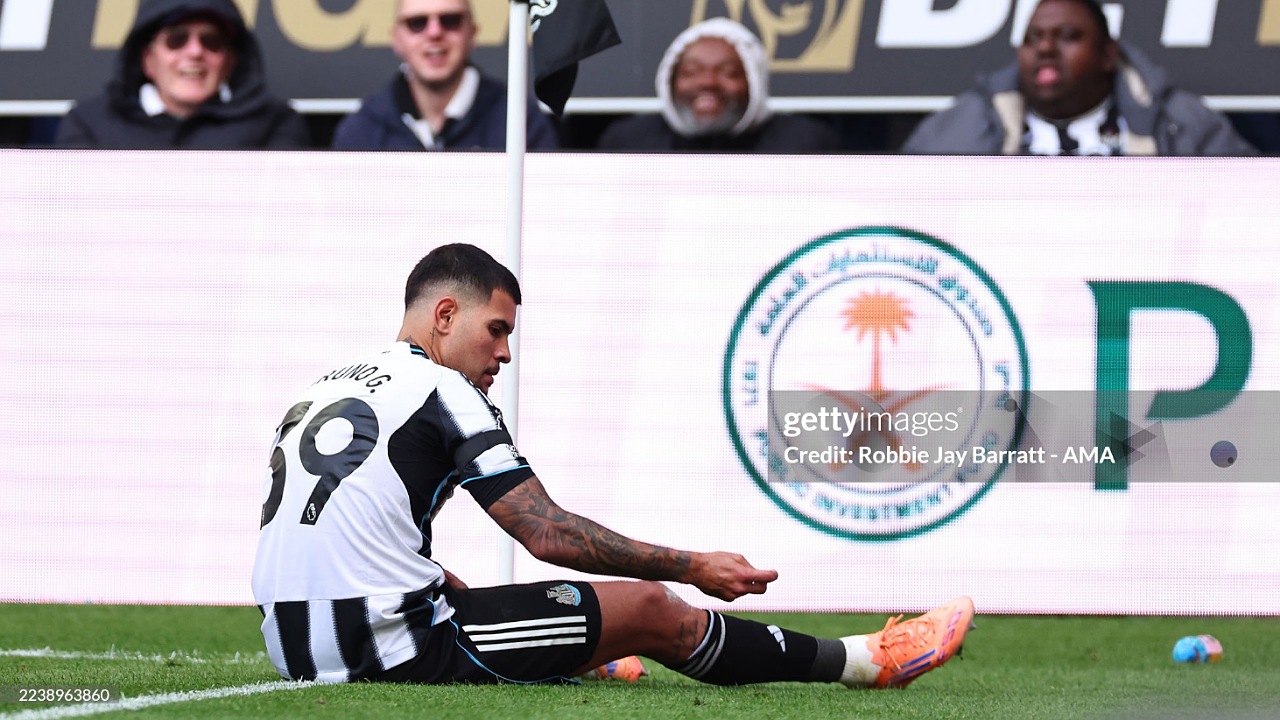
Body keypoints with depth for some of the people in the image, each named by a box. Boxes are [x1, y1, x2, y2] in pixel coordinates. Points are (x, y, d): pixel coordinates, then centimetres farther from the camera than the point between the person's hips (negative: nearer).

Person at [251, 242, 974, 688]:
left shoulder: (324, 389, 18)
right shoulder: (442, 391, -6)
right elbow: (550, 533, -9)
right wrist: (694, 567, -1)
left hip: (301, 649, 7)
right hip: (398, 651, -7)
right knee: (651, 609, 3)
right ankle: (861, 661, 12)